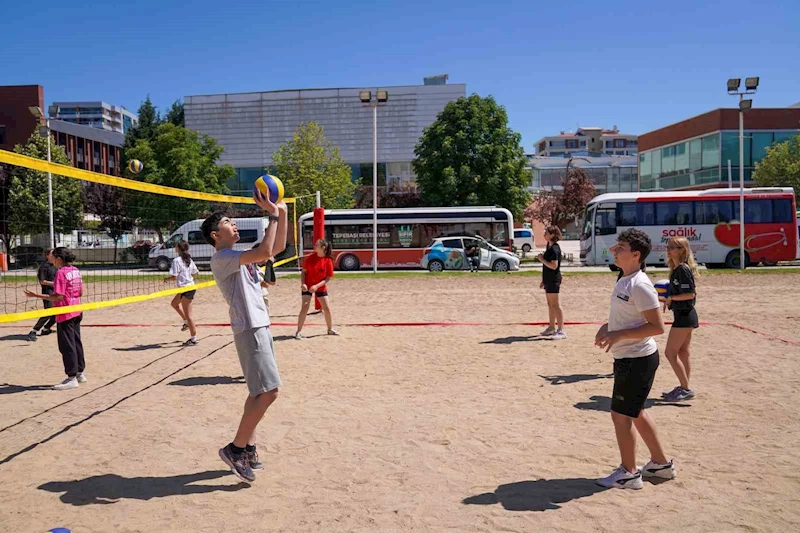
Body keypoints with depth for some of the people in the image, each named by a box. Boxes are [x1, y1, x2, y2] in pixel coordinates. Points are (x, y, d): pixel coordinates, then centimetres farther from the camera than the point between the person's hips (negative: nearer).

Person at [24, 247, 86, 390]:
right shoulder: (76, 271, 7)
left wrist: (36, 295, -18)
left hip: (65, 314, -8)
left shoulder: (61, 273, -17)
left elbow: (59, 297, -21)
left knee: (67, 346, -2)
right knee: (76, 343, 16)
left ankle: (72, 378, 2)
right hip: (76, 312, 8)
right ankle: (80, 373, 24)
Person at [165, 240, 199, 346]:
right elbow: (196, 272, 14)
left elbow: (174, 277, -18)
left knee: (188, 314, -2)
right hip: (190, 285, 9)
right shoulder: (189, 260, 8)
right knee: (174, 303, 29)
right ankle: (186, 322, 30)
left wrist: (166, 279, 1)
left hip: (186, 288, -9)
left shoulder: (177, 261, -15)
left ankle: (194, 339, 3)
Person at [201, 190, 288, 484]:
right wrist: (273, 215, -16)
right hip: (250, 330, -10)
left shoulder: (239, 257, 18)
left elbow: (278, 247, 19)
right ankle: (235, 448, -1)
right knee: (268, 392, -12)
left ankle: (247, 449, 20)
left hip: (260, 327, 10)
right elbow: (265, 252, -25)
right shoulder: (221, 258, -12)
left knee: (259, 392, 12)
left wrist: (282, 213, 10)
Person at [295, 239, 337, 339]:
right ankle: (298, 332, -5)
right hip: (307, 287, -1)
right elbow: (303, 272, -3)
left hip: (321, 287, 1)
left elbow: (328, 278, -10)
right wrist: (303, 284, -17)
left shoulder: (328, 261, -13)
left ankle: (330, 329, 26)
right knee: (304, 308, -11)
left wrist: (317, 286, -21)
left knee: (327, 308, 5)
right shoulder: (310, 257, -10)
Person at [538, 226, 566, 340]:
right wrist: (543, 280, 22)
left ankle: (561, 330, -7)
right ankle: (551, 328, 23)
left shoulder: (555, 248, -16)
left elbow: (554, 266, -25)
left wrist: (542, 259, -16)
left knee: (555, 305, -9)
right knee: (550, 305, 15)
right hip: (548, 280, 10)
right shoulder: (549, 247, 14)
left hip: (553, 280, -10)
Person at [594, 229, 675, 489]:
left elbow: (657, 326, -23)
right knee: (635, 412, 20)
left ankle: (628, 473, 16)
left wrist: (618, 335, -25)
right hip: (630, 358, 10)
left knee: (621, 414, 1)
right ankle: (661, 463, 35)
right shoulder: (625, 281, 9)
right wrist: (608, 326, 7)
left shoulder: (639, 285, -21)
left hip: (637, 360, -10)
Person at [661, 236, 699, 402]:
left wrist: (670, 298, -14)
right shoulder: (676, 269, 12)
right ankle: (684, 388, 23)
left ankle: (686, 389, 1)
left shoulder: (683, 269, -17)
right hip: (684, 315, 10)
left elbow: (690, 294, -22)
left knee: (670, 353, -6)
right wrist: (668, 298, 8)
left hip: (684, 316, -10)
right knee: (683, 353, 15)